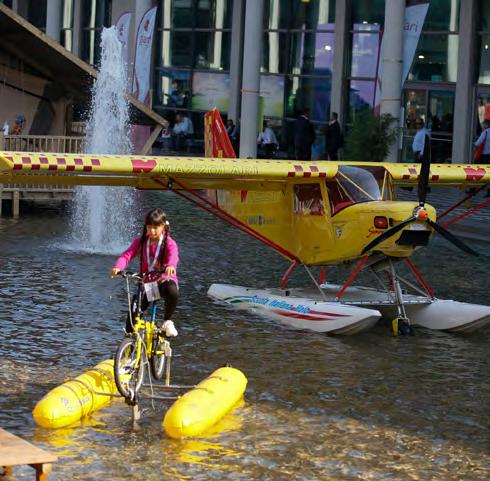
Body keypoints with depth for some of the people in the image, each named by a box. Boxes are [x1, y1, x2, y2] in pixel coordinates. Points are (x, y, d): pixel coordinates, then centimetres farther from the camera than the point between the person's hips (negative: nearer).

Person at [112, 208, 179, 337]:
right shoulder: (141, 241, -1)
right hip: (145, 282, 3)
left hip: (164, 280, -3)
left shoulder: (169, 243, -11)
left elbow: (173, 256, -31)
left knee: (172, 292, -38)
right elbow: (128, 254, -12)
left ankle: (167, 321, -12)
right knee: (133, 312, -9)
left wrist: (171, 265, -56)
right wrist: (118, 267, -34)